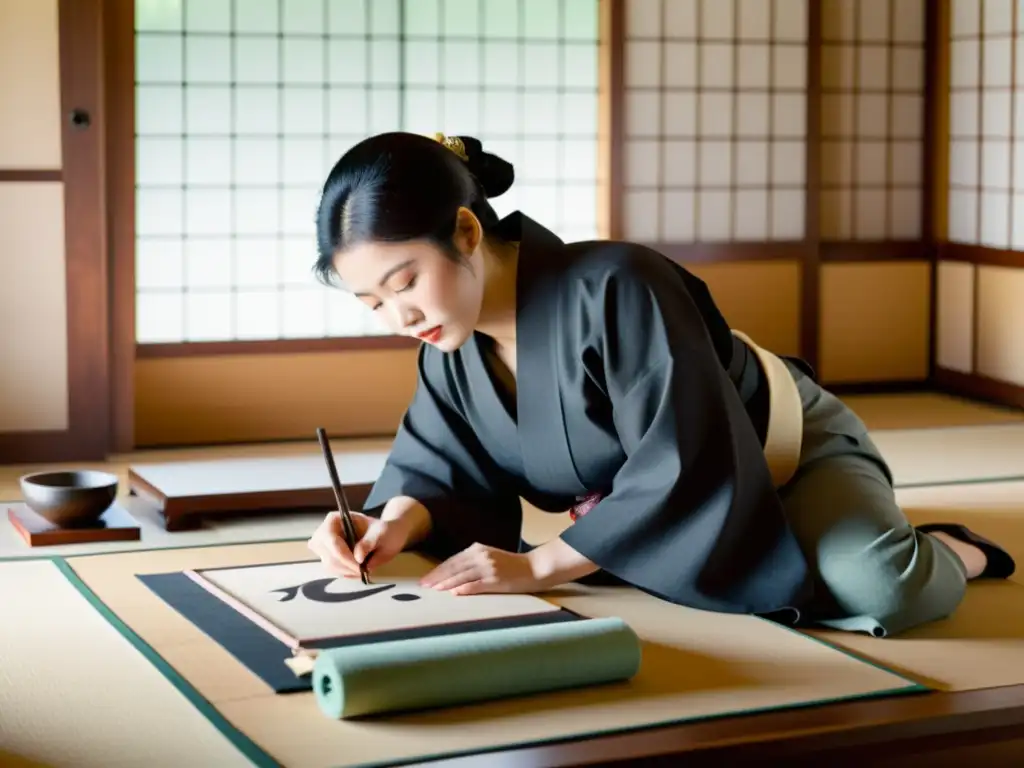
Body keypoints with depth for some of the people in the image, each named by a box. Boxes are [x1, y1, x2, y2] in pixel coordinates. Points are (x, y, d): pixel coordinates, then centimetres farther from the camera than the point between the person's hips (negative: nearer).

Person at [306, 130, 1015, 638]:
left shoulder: (614, 289, -35)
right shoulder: (449, 343, -12)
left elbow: (685, 470, -35)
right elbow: (439, 467, -6)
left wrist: (538, 566, -37)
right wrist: (397, 523, -29)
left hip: (781, 458, -8)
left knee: (878, 593, -32)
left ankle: (946, 555, 5)